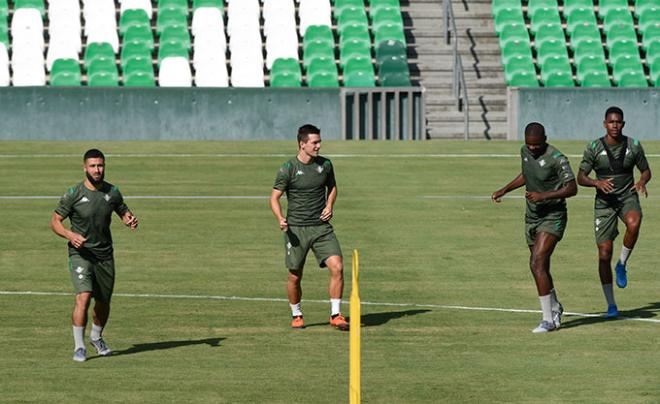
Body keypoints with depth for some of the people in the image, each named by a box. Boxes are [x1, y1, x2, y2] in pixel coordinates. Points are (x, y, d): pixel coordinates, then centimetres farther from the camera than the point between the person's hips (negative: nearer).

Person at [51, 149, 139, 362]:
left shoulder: (112, 192, 1)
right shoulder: (73, 194, -10)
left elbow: (124, 212, 16)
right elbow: (55, 221, -5)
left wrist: (130, 220, -8)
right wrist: (70, 235, -25)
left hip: (105, 255, 4)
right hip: (80, 254, -4)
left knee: (103, 303, 13)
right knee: (83, 297, -22)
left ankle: (96, 338, 40)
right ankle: (79, 347, -15)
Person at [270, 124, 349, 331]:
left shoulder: (325, 165, 4)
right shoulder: (288, 169, -7)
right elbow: (274, 197, -4)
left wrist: (329, 206, 3)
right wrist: (280, 219, -22)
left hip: (321, 227, 3)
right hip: (296, 229, -3)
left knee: (337, 267, -14)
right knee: (295, 277, 3)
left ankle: (335, 315, -5)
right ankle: (296, 315, 26)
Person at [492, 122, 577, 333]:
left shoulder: (556, 158, -19)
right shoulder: (525, 151, 4)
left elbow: (572, 188, -19)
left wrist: (543, 195, -27)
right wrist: (504, 190, 14)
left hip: (553, 216, -8)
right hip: (532, 216, 8)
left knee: (537, 264, -19)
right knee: (540, 268, 15)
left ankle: (548, 319, -15)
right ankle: (555, 307, 38)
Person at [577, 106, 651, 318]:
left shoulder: (633, 146, -3)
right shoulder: (594, 148, -7)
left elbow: (646, 171, 8)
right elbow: (581, 177, -3)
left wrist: (642, 182, -15)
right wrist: (597, 182, -24)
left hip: (628, 197, 0)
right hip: (604, 202, 0)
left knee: (633, 224, -36)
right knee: (604, 254, -5)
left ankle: (622, 265, -10)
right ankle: (611, 305, 9)